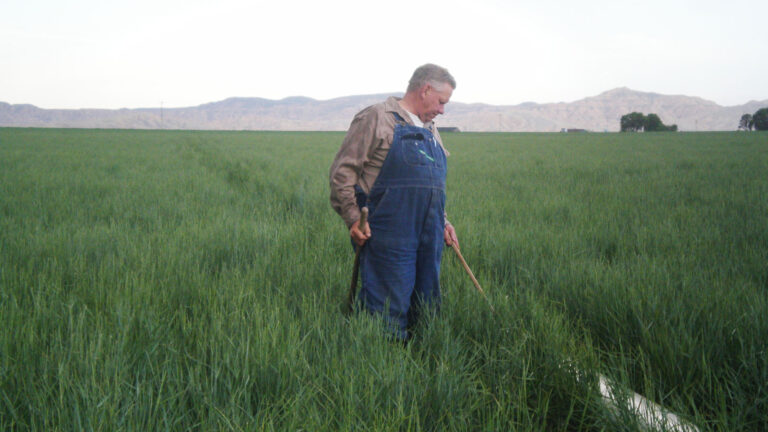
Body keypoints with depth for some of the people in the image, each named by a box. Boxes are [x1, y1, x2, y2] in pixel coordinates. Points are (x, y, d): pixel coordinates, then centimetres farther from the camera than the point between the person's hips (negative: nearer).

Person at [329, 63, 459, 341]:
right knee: (389, 315, -8)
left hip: (429, 240, 8)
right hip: (389, 238, -8)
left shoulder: (430, 130, 23)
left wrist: (443, 222, 21)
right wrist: (353, 218, -13)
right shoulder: (377, 118, -2)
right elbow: (343, 171, -6)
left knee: (425, 310, 10)